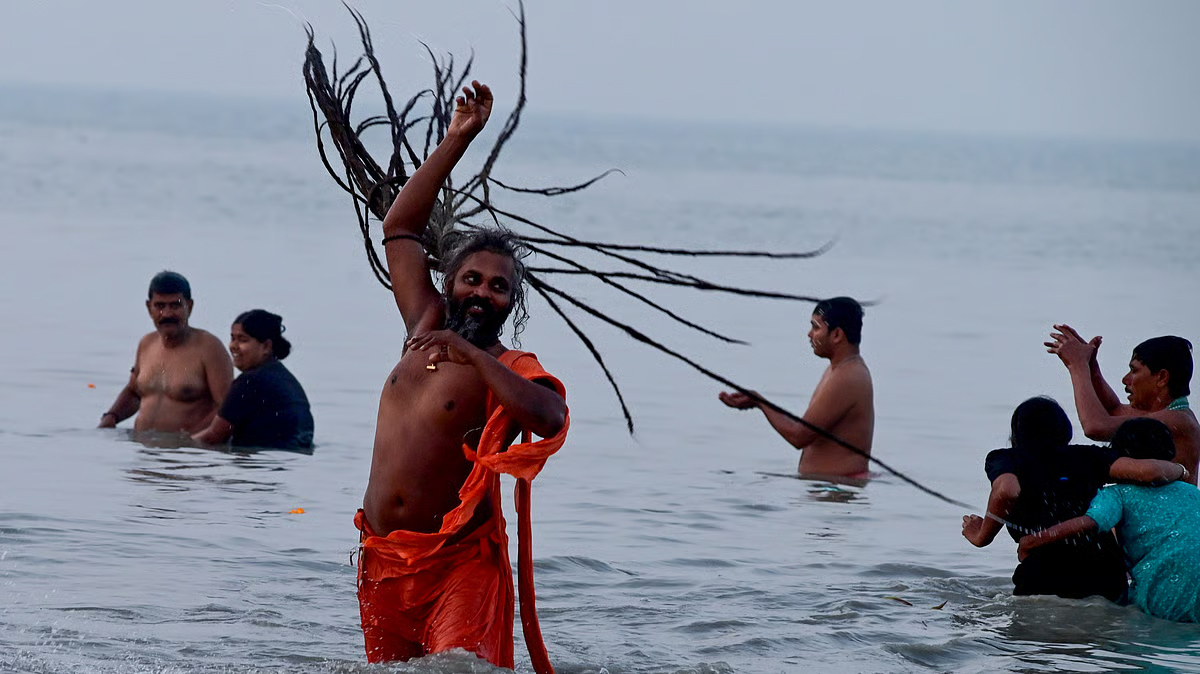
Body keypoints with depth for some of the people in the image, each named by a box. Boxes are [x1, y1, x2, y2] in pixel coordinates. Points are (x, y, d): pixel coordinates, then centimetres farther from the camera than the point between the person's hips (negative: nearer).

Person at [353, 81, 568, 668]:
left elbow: (549, 418, -31)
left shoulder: (512, 370, -6)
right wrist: (458, 139, 14)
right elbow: (399, 227, 19)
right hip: (382, 555, 6)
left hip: (459, 562, -6)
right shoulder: (425, 331, 11)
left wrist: (469, 354, -32)